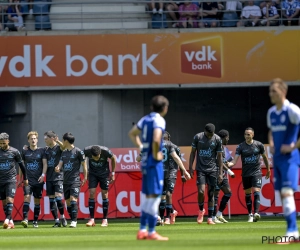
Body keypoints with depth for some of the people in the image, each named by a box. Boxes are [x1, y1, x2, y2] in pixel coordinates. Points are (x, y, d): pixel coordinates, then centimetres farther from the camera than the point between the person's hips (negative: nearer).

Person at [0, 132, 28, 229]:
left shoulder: (14, 152, -1)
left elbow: (21, 165, 9)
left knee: (9, 199, -17)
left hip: (11, 180, -3)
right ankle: (10, 222, 11)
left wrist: (25, 178, 15)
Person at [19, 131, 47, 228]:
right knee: (27, 197, -17)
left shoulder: (41, 151, 4)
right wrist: (20, 179, 14)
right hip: (27, 180, 0)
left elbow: (45, 164, 0)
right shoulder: (25, 152, 8)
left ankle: (35, 221, 13)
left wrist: (43, 175, -15)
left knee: (37, 201, 4)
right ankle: (25, 219, -23)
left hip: (38, 180, 0)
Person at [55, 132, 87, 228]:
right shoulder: (64, 152, 14)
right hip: (66, 180, 7)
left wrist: (85, 178, 0)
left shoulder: (78, 151, -5)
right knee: (67, 201, 5)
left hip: (75, 180, -7)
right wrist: (58, 168, -13)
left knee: (73, 199, -16)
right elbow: (60, 163, 10)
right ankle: (73, 220, 12)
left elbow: (84, 165, 0)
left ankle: (74, 221, -18)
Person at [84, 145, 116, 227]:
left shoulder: (105, 151, -28)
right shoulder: (87, 151, -25)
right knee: (91, 193, -10)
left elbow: (113, 158, -7)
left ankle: (105, 220, 4)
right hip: (92, 174, 1)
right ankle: (92, 219, -7)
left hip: (104, 174, -1)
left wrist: (112, 173, -3)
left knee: (104, 194, -3)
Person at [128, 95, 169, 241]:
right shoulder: (159, 120, -13)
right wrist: (156, 154, -15)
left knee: (148, 196, 15)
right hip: (155, 162, -8)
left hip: (145, 161, 8)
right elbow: (156, 139, -28)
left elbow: (132, 134, 25)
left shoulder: (146, 119, 12)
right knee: (154, 196, -6)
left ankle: (142, 230, 16)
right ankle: (151, 232, -7)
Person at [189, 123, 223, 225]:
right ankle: (201, 210, 14)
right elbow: (193, 152, 6)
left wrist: (220, 173, 0)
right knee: (201, 191, -15)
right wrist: (190, 168, 2)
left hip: (212, 170, 1)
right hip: (200, 169, -1)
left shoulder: (217, 139, -3)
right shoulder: (197, 137, -3)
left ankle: (210, 218, 8)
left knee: (211, 193, 1)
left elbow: (219, 157, 2)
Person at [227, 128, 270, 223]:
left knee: (256, 191, -15)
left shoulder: (259, 145, -1)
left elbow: (264, 157, 13)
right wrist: (229, 164, -31)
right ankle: (250, 214, 18)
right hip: (245, 174, 2)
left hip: (256, 172, -2)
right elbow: (235, 160, -9)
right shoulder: (240, 146, -2)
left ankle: (256, 213, -25)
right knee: (247, 194, 8)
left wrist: (268, 170, 20)